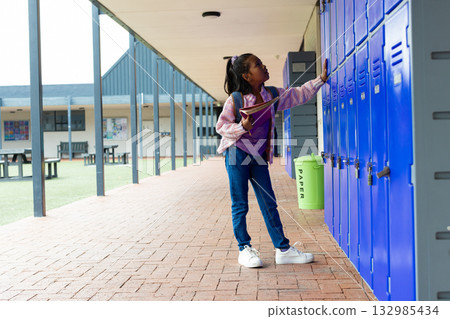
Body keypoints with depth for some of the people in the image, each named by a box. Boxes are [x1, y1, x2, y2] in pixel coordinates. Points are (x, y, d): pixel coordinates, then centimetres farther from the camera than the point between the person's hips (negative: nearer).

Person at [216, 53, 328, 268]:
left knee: (269, 203, 7)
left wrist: (321, 79, 10)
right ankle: (244, 249, 15)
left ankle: (283, 249, 13)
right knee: (240, 205, 3)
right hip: (237, 154, -5)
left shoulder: (271, 95, 4)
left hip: (259, 156, 5)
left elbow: (299, 95, 13)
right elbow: (221, 126, -8)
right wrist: (242, 127, -25)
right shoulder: (235, 100, -12)